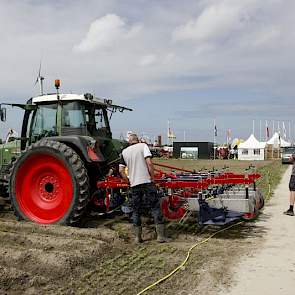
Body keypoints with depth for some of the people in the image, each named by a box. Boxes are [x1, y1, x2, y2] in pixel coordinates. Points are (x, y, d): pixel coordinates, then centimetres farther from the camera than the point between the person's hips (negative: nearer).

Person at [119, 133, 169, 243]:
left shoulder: (124, 152, 10)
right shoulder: (143, 145, 0)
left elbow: (121, 170, 9)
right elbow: (149, 163, -12)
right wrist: (152, 177, -3)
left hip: (134, 184, 3)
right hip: (147, 182, -3)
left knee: (136, 210, 12)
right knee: (155, 208, 3)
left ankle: (137, 237, 14)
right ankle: (160, 235, 2)